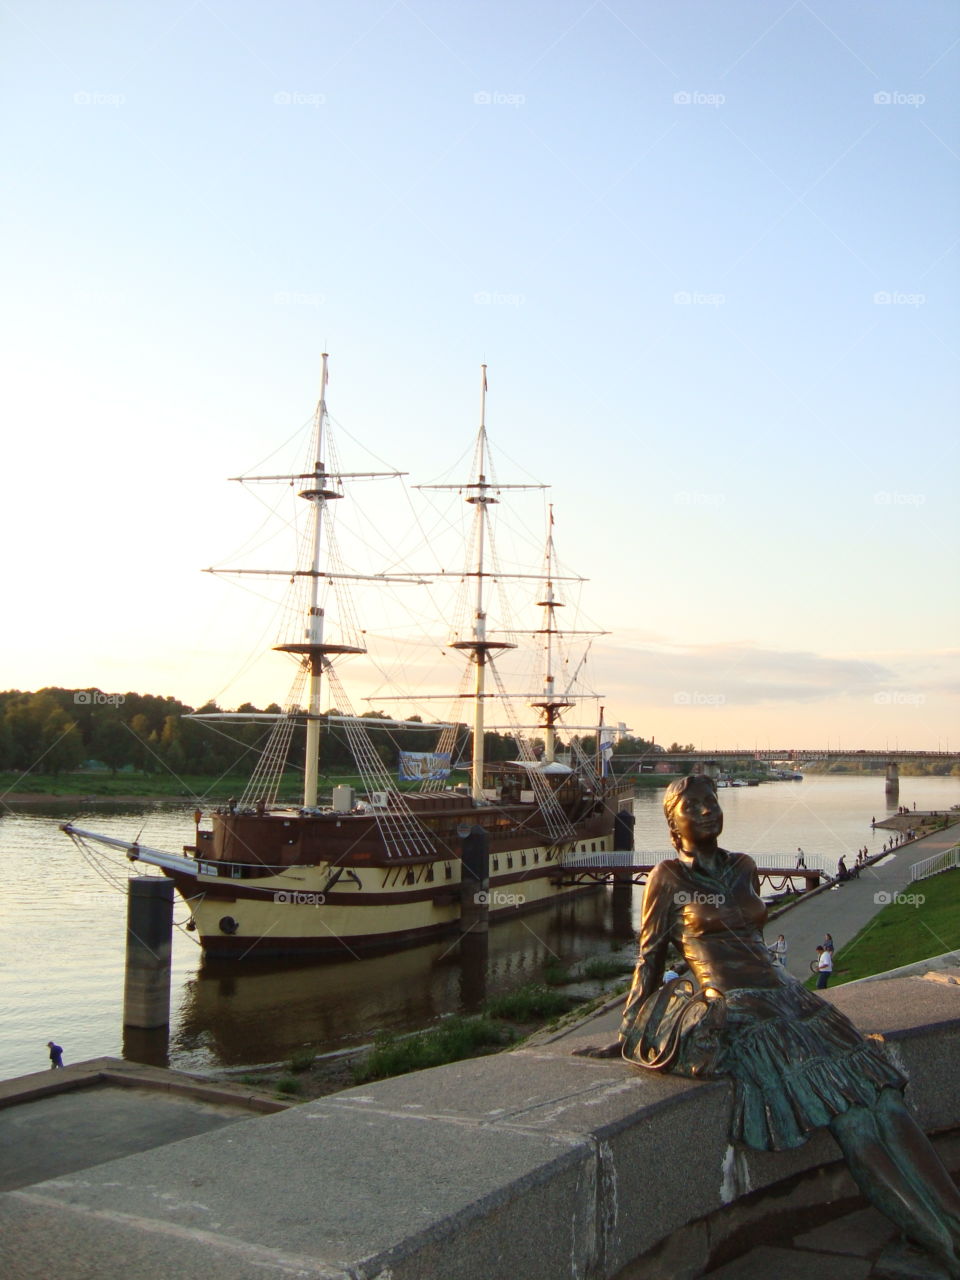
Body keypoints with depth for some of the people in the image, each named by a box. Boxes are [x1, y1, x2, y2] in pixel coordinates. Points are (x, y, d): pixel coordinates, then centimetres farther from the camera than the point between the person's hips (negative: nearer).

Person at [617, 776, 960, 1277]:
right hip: (736, 1011, -6)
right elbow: (650, 958, 5)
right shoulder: (668, 877, 1)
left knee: (879, 1093, -14)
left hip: (787, 994, 6)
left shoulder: (743, 868, 17)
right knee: (839, 1102, -22)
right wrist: (628, 1033, 5)